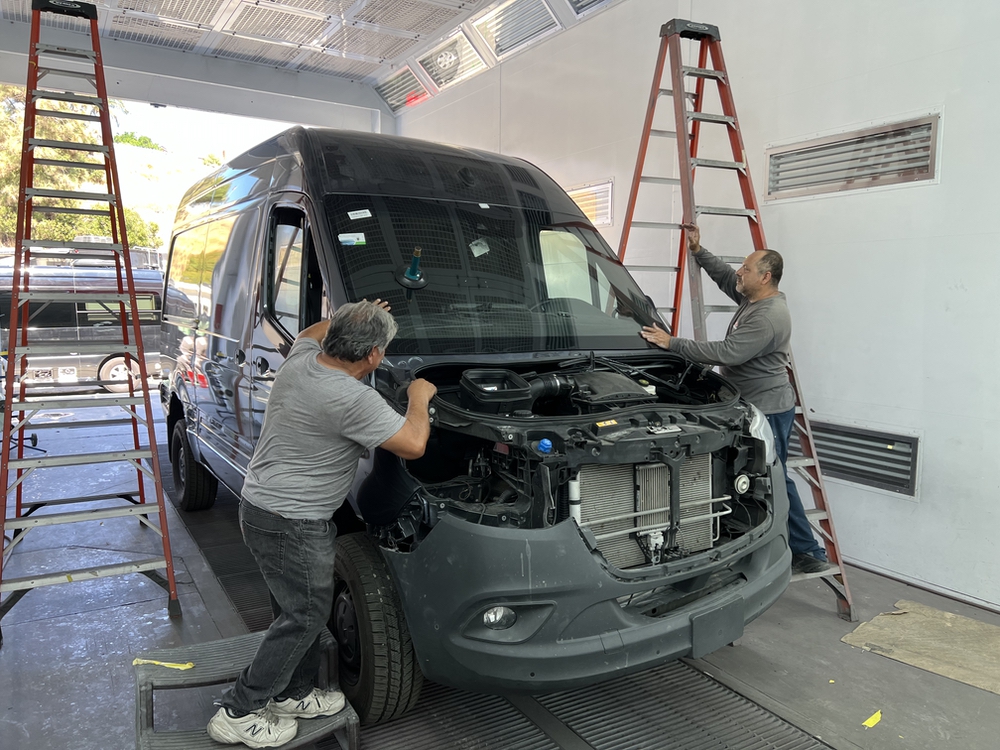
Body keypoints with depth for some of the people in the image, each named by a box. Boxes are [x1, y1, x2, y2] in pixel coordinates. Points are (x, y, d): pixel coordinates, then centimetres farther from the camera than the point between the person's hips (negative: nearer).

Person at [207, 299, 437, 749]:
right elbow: (413, 445, -20)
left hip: (260, 505, 10)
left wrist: (350, 319, 23)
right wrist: (420, 397, -5)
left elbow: (312, 332, 26)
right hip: (290, 524, -10)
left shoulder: (301, 357, -1)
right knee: (305, 616, 6)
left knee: (301, 608, 21)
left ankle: (294, 694, 38)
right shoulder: (352, 399, -28)